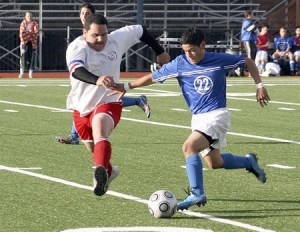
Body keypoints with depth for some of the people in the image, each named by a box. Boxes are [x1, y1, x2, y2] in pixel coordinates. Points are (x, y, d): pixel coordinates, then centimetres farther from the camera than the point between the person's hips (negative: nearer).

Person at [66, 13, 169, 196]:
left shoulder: (118, 39, -8)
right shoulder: (77, 48, -20)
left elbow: (140, 31, 12)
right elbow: (76, 70, -42)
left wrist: (160, 52, 16)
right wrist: (97, 80, -60)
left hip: (108, 103, -2)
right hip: (82, 107, 2)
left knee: (99, 132, -34)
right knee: (94, 149, 19)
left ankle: (101, 171, -58)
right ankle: (108, 171, 52)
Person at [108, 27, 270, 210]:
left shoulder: (220, 60, -10)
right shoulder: (180, 64, -4)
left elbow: (248, 62, 5)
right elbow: (153, 77, 3)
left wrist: (259, 85, -1)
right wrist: (127, 86, -4)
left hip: (216, 115, -6)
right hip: (198, 118, 6)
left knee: (189, 147, -26)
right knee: (215, 162, 16)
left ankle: (197, 194, -22)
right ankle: (249, 162, 43)